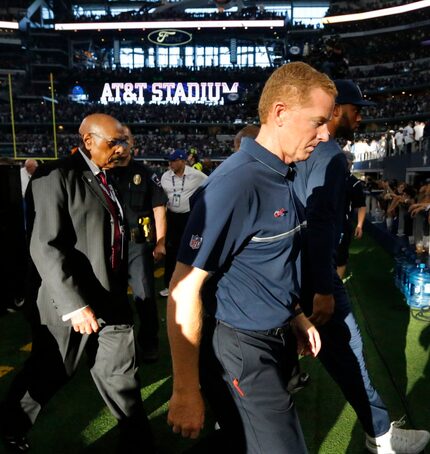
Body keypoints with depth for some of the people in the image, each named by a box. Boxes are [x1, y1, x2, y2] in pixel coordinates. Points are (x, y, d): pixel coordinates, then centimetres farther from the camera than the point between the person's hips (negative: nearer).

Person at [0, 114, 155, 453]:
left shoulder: (110, 179, 11)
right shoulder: (57, 176, -13)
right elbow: (45, 246, -20)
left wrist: (122, 289, 14)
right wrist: (74, 303, -25)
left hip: (113, 299, 6)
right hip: (74, 302, -5)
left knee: (122, 380, 13)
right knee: (46, 376, 17)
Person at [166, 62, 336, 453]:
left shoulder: (283, 176, 4)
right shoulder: (235, 184, -24)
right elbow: (184, 290, -23)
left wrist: (296, 317, 16)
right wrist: (187, 392, -19)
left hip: (279, 337, 8)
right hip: (246, 347, -8)